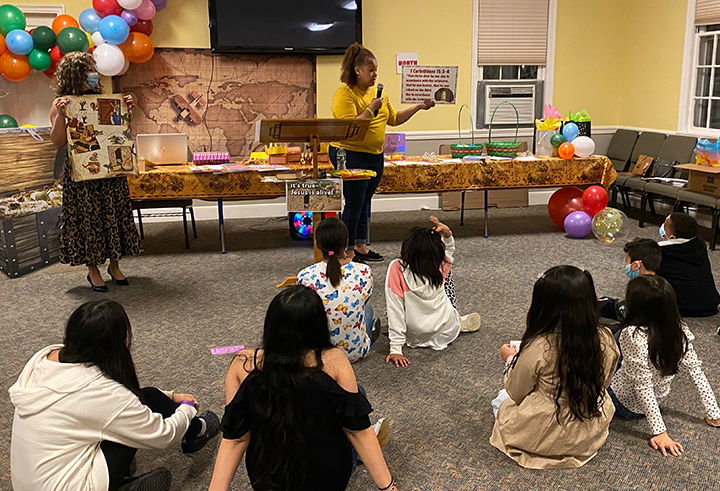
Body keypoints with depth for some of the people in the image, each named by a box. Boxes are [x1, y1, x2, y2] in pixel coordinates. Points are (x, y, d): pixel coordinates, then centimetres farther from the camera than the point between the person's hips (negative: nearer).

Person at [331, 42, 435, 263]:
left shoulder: (377, 92, 12)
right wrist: (371, 108, -22)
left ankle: (361, 246, 24)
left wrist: (418, 107, 11)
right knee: (354, 202, -4)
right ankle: (347, 250, 6)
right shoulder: (344, 93, -12)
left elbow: (394, 119, 19)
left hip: (375, 155, 8)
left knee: (365, 201, 14)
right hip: (351, 155, -8)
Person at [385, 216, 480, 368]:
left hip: (415, 338, -2)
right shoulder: (440, 265, -16)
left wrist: (396, 348, -19)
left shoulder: (397, 269, -25)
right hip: (449, 332, 3)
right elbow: (449, 251, 10)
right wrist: (447, 234, -8)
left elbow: (395, 310, -23)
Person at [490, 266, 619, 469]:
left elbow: (515, 394, -12)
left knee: (503, 399, 26)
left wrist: (510, 359, 6)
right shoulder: (606, 339, -17)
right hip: (591, 433, 5)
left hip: (543, 438, -4)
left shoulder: (537, 348, -29)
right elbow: (601, 385, 3)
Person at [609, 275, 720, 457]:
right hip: (657, 401, 6)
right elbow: (697, 372, -11)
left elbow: (643, 386, -30)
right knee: (616, 335, 18)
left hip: (625, 405, -6)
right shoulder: (680, 330, -14)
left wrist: (660, 432, -23)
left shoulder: (633, 336, -33)